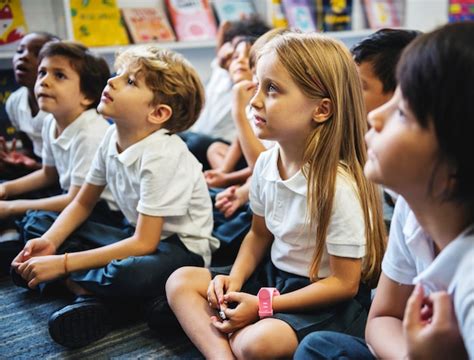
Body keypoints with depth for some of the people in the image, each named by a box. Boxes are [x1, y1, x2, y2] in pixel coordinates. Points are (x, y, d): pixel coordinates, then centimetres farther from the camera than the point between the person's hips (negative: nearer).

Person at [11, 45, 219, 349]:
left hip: (181, 247, -7)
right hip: (137, 234, 8)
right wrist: (49, 242, -10)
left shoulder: (161, 156, -27)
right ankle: (89, 297, -14)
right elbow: (82, 204, 8)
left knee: (131, 275, -40)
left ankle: (73, 282, -6)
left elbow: (144, 244, -26)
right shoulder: (113, 137, -5)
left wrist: (63, 264, -24)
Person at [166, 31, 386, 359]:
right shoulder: (265, 163, -5)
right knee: (181, 281, 0)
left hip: (327, 303, -7)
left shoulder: (339, 187, -26)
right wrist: (235, 279, -6)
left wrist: (264, 305, -19)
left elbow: (345, 283, -19)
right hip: (274, 276, 8)